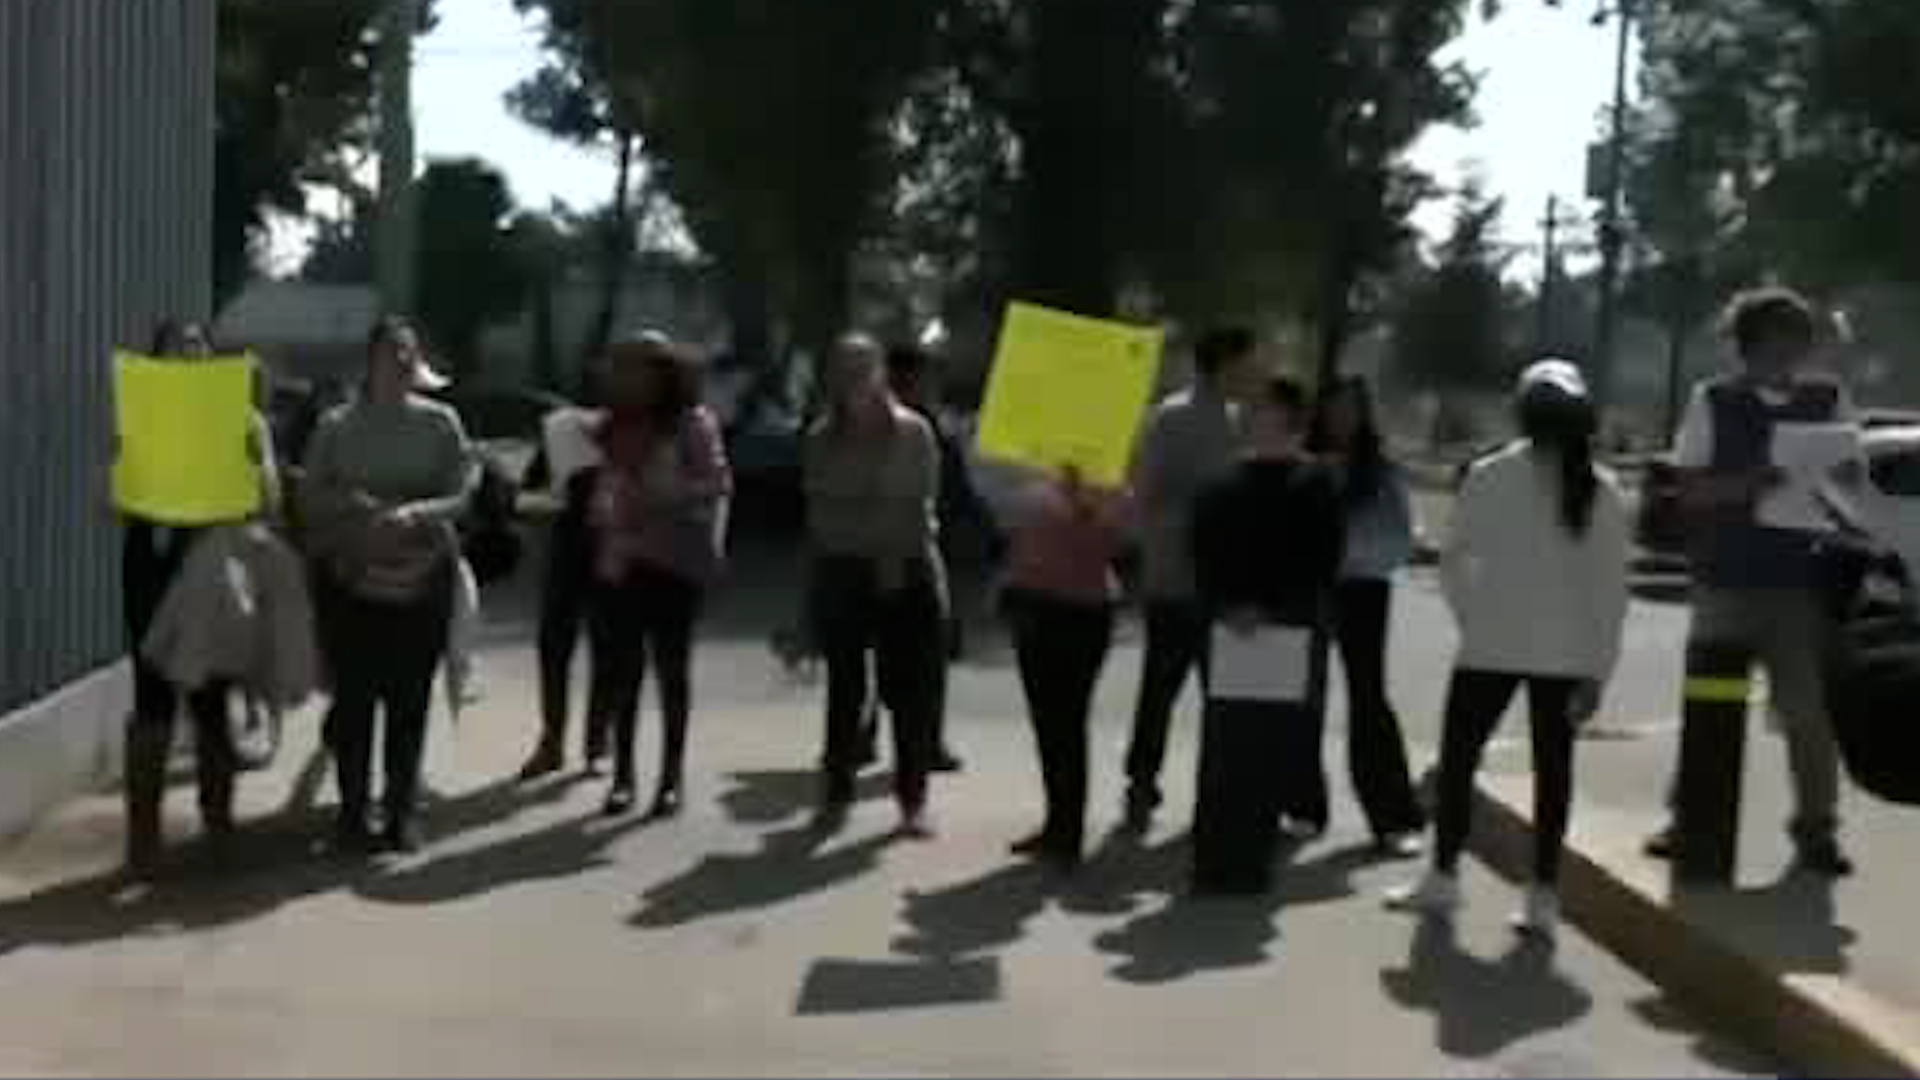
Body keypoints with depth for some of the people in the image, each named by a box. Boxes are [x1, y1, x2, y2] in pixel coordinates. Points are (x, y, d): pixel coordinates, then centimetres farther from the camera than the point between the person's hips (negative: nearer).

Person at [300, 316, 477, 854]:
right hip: (350, 577, 0)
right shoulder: (337, 427, 3)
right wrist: (355, 503, -16)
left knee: (411, 699, 2)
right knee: (354, 696, 0)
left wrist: (415, 513, -21)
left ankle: (400, 813, 12)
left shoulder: (440, 423, 3)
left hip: (422, 576, 0)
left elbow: (461, 495, -3)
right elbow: (311, 497, 3)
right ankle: (353, 811, 9)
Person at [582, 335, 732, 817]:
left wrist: (658, 493, -21)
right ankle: (623, 773, 11)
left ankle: (672, 776, 12)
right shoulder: (615, 425, 11)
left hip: (674, 560, -4)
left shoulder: (693, 422, -4)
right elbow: (603, 488, 18)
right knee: (622, 669, 3)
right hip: (619, 558, 4)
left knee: (672, 667, 4)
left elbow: (717, 484, -12)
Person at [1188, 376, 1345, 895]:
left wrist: (1272, 611, -14)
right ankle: (1218, 856, 6)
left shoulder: (1314, 488, 3)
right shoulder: (1223, 487, 15)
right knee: (1225, 746, 1)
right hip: (1229, 632, 3)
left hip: (1289, 635, -3)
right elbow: (1203, 557, 11)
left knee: (1273, 746, -4)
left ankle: (1249, 859, 3)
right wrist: (1225, 608, -5)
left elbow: (1321, 565, -5)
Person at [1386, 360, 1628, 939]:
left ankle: (1443, 876, 15)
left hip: (1494, 642, -2)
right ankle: (1543, 895, 5)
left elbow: (1455, 559, -3)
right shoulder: (1602, 492, -1)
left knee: (1459, 755, 10)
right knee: (1553, 766, 6)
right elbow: (1612, 585, -1)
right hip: (1569, 650, 2)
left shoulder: (1491, 476, -6)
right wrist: (1600, 663, 3)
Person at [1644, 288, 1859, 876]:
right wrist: (1749, 482, -20)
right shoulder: (1713, 401, 1)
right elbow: (1690, 487, -3)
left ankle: (1816, 829, 11)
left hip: (1804, 579, 1)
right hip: (1727, 579, -1)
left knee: (1810, 710, 1)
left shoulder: (1829, 401, 8)